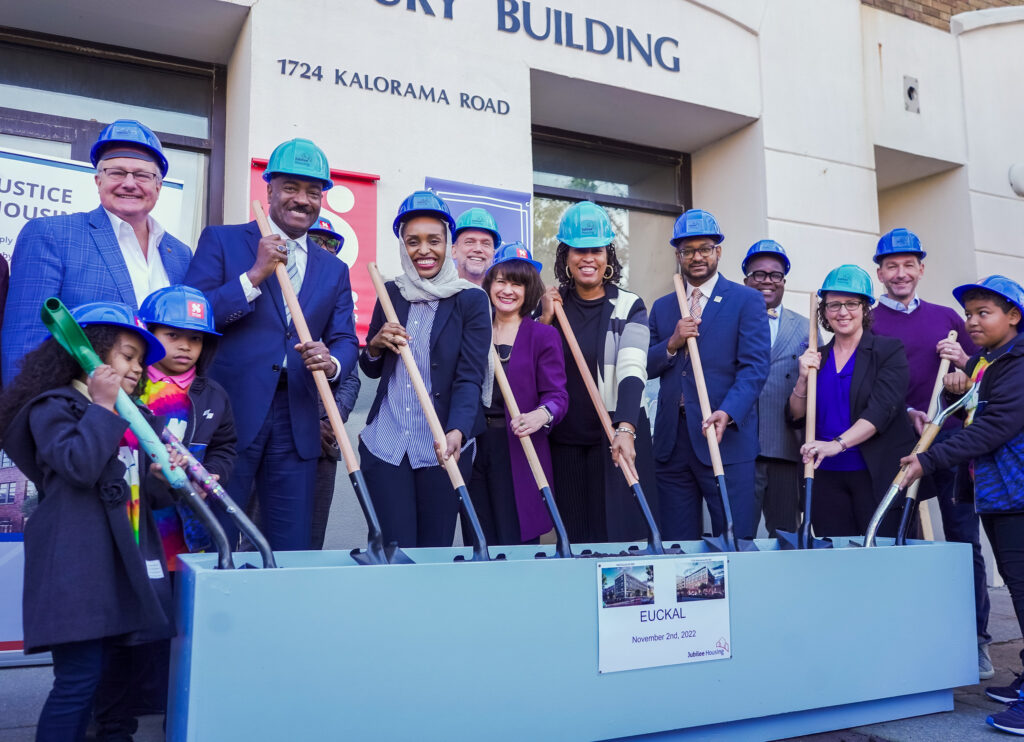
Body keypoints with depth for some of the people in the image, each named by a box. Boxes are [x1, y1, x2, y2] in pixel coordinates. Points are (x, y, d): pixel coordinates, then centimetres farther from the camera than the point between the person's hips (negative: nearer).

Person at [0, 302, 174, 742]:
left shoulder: (127, 417, 21)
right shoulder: (54, 406, -6)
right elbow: (79, 466, -22)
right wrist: (101, 407, -15)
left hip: (119, 564, 8)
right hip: (76, 567, -8)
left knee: (91, 677, 13)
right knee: (78, 679, -8)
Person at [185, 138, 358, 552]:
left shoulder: (334, 270, 16)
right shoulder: (221, 241, 4)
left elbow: (345, 341, 8)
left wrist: (332, 362, -15)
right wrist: (254, 276, -15)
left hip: (297, 426, 4)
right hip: (227, 415, -3)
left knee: (291, 549, 9)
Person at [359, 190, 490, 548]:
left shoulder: (471, 299, -3)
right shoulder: (390, 293, 8)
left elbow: (470, 378, -10)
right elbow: (371, 370, 15)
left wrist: (456, 432, -27)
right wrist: (375, 345, -7)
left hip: (442, 448, -2)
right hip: (384, 445, 3)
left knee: (436, 549, 8)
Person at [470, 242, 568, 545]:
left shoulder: (544, 335, 2)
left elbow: (557, 394, -7)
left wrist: (541, 415, -28)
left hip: (519, 449, -3)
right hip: (475, 447, 4)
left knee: (517, 540, -3)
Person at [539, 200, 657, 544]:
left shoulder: (629, 306, -3)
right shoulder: (554, 306, 7)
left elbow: (632, 371, -17)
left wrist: (625, 429, -32)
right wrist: (544, 319, -5)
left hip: (617, 438, -3)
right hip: (565, 441, 3)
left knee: (619, 532, -2)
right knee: (574, 537, 7)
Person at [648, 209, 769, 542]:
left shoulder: (747, 300, 3)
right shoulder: (662, 307, 17)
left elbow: (755, 367, -8)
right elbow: (645, 367, 13)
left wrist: (728, 413, -23)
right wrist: (672, 344, -7)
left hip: (725, 438, -4)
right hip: (671, 441, 4)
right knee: (676, 545, 8)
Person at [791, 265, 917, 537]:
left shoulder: (889, 350, 1)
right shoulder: (817, 357, 13)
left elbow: (881, 409, -13)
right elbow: (796, 418, 12)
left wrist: (838, 443, -25)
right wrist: (803, 378, -5)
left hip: (876, 474, -3)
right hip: (825, 476, 3)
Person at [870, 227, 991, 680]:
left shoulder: (946, 317, 14)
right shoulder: (867, 325, 5)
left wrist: (963, 360, -3)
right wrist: (904, 413, -13)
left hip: (951, 440, 2)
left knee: (965, 541, 2)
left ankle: (976, 641, 12)